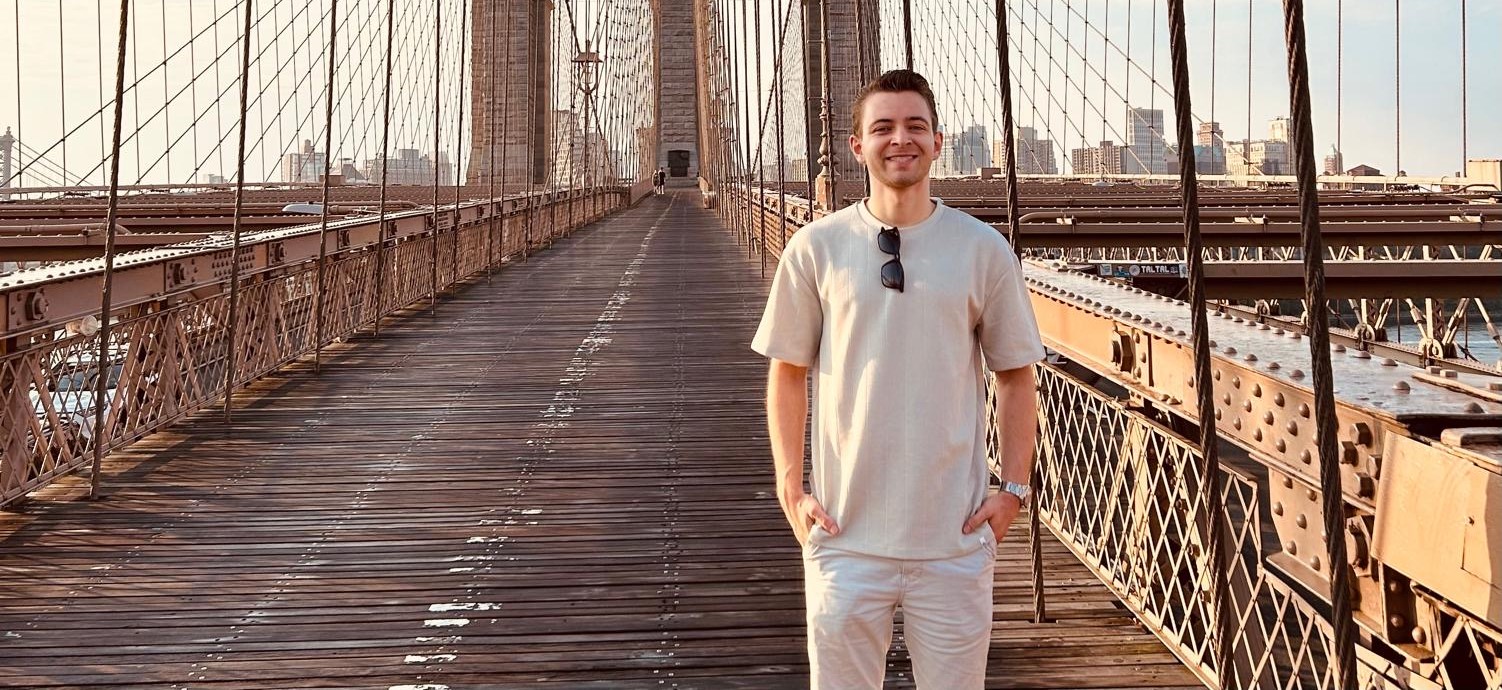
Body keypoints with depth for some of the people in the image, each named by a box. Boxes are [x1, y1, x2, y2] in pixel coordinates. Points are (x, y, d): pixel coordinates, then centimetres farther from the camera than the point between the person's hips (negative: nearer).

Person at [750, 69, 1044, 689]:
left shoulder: (984, 249, 1)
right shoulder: (816, 248, 0)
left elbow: (1016, 376, 8)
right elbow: (787, 371, 7)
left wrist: (1014, 487, 2)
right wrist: (790, 486, 1)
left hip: (957, 534, 0)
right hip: (846, 530, 0)